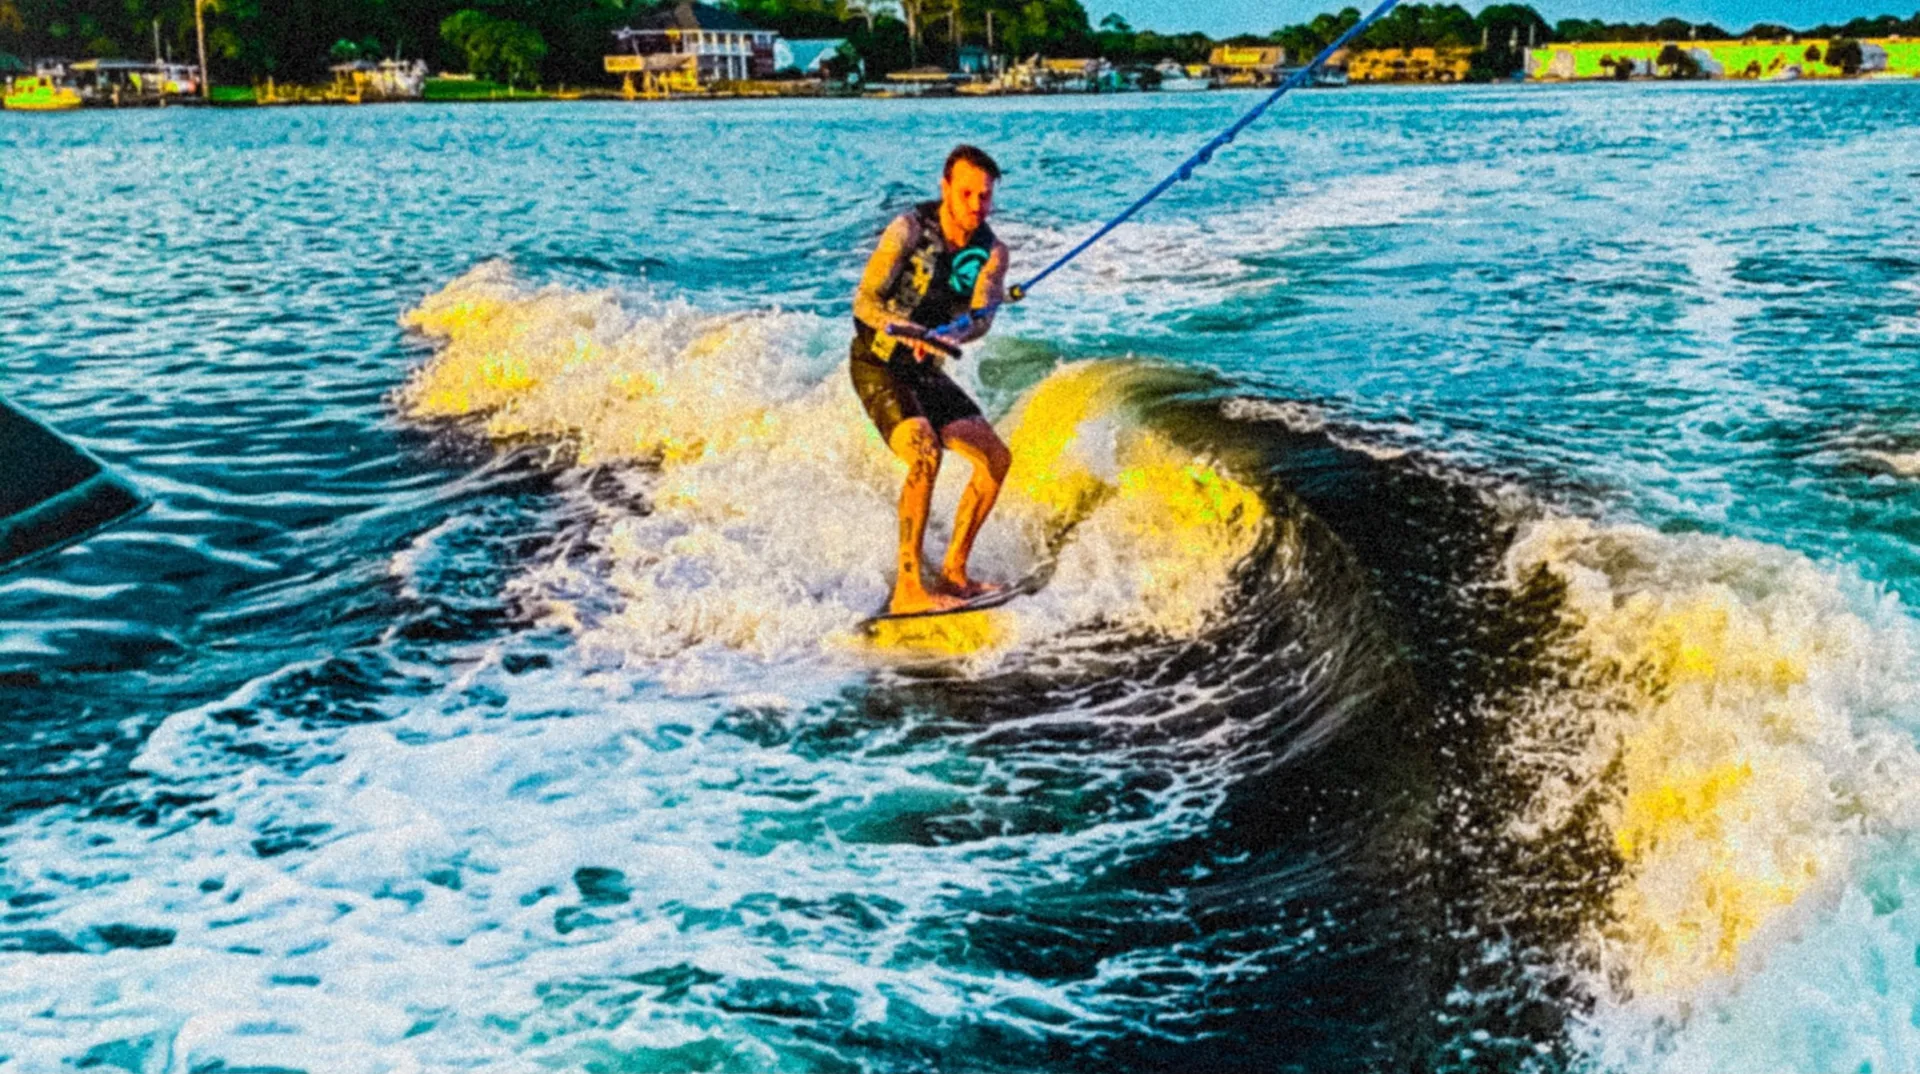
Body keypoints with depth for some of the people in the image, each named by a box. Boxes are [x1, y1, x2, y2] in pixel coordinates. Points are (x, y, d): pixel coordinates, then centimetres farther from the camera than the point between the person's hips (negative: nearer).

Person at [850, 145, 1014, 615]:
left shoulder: (991, 252, -1)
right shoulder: (910, 229, -16)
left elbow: (981, 318, -16)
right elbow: (864, 301, -21)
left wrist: (940, 338, -37)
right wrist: (908, 328, -40)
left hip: (926, 371, 7)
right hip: (878, 365, -7)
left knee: (996, 458, 0)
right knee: (925, 456, -28)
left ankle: (952, 574, 9)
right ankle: (908, 589, -25)